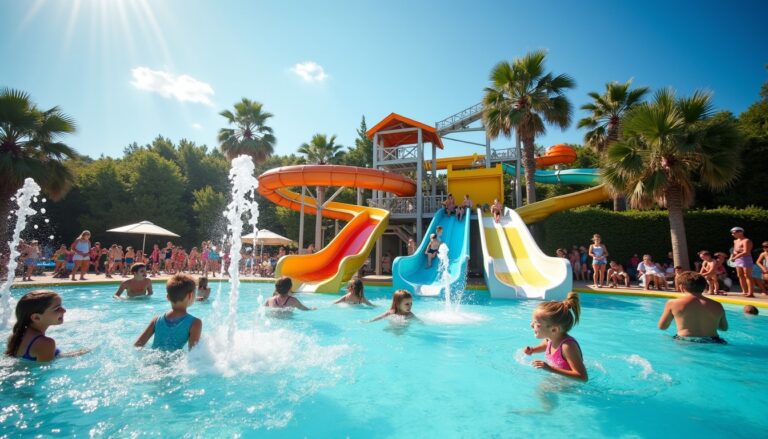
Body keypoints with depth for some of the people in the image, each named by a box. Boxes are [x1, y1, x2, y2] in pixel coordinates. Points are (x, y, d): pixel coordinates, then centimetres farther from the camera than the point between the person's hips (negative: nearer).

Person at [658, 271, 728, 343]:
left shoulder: (673, 303, -4)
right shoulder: (717, 306, 5)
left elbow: (662, 327, 5)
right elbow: (724, 328, 20)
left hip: (685, 342, -2)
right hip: (711, 342, 3)